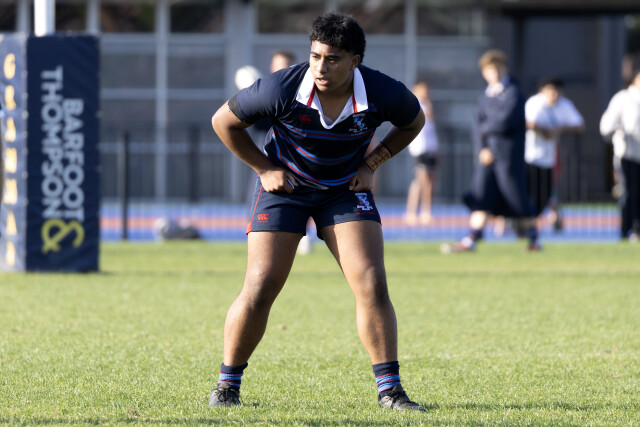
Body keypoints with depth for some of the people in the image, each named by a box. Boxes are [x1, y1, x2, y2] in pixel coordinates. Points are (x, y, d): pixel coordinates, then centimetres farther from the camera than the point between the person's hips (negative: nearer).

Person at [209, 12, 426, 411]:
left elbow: (414, 121, 4)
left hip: (347, 188, 2)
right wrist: (265, 169, -11)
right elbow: (223, 121, -10)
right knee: (259, 291, -10)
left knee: (372, 285, -13)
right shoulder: (282, 89, -27)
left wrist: (371, 164, -6)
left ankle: (390, 389, -2)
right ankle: (227, 385, 9)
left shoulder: (383, 93, -22)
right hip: (286, 184, -2)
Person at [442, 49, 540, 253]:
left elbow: (505, 121, -18)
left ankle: (534, 240, 11)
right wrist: (482, 148, -6)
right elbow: (479, 123, 9)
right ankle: (470, 240, 1)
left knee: (517, 198, -2)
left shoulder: (513, 93, -7)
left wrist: (485, 128, -2)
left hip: (509, 155, -6)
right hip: (488, 153, 6)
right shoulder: (486, 96, 14)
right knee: (481, 197, 2)